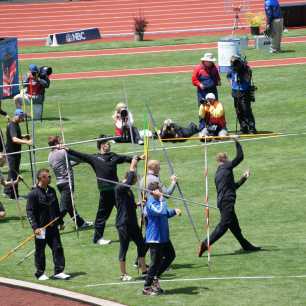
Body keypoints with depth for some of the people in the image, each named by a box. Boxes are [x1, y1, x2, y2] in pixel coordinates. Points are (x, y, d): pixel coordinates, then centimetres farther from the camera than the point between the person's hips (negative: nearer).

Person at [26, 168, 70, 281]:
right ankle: (40, 273, 16)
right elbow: (30, 212, -14)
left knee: (57, 248, 1)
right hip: (41, 227, -6)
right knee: (40, 250, 5)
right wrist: (35, 227, -20)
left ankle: (59, 271, 6)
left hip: (53, 226, 6)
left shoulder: (52, 191, 8)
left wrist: (60, 222, 20)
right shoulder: (34, 194, -12)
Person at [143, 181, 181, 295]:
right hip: (155, 238, -9)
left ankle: (155, 277, 30)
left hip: (164, 236, 9)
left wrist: (174, 211, 3)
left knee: (170, 255, 20)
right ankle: (147, 288, 8)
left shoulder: (158, 200, 7)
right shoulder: (151, 203, -21)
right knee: (155, 262, -3)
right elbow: (161, 212, -37)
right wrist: (162, 199, -28)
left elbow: (166, 213, 21)